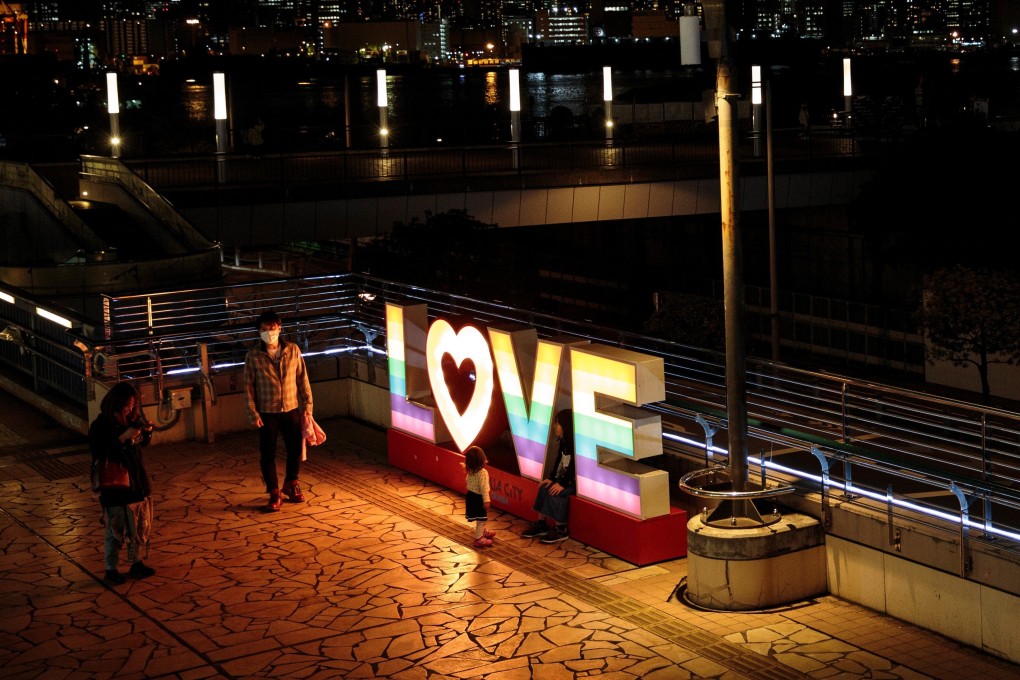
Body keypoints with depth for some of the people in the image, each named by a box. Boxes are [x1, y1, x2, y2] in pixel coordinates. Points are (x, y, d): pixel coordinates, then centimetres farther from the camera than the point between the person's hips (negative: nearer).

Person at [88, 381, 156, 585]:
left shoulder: (133, 418, 0)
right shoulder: (100, 426, -17)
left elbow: (144, 442, 15)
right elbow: (100, 454, -24)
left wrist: (147, 431, -8)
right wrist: (123, 437, -29)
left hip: (139, 482, 6)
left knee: (142, 526, 15)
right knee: (115, 530, 4)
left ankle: (137, 564, 31)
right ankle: (110, 570, 18)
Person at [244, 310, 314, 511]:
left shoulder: (293, 350, -2)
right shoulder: (253, 356, -6)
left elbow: (303, 379, 3)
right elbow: (248, 386, -4)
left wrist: (307, 405, 1)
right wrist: (253, 414, -8)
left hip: (291, 410, 2)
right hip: (267, 413, -2)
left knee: (295, 449, 11)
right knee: (267, 454, 3)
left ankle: (291, 485, 33)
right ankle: (274, 493, 17)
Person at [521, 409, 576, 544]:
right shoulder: (563, 441, 8)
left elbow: (574, 467, -23)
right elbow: (558, 461, 12)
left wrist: (563, 484, -24)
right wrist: (552, 478, 1)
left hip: (575, 481, -9)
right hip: (564, 477, 9)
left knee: (556, 493, -25)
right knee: (544, 488, -7)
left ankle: (561, 529, -12)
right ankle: (541, 524, -1)